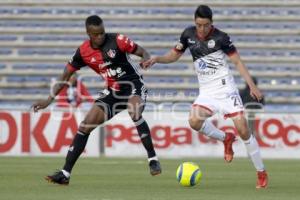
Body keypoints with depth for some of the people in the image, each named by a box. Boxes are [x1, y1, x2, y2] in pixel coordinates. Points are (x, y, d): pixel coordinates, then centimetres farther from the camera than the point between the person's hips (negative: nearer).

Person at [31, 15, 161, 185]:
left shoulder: (117, 40, -15)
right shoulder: (83, 52, -5)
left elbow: (142, 52, -8)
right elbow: (66, 75, 4)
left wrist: (147, 60, -33)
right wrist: (50, 99, -1)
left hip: (134, 85, -5)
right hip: (113, 91, 5)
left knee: (134, 112, -37)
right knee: (85, 125, -5)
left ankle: (153, 159, -26)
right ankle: (65, 173, -1)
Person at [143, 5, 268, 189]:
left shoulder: (220, 38, -12)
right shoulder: (189, 34, 0)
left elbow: (238, 61, -7)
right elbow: (174, 55, 12)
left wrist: (252, 85, -14)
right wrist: (156, 59, -7)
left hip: (225, 88, -4)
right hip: (206, 91, 4)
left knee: (243, 130, -12)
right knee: (194, 121, -23)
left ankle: (261, 172, 2)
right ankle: (226, 139, 7)